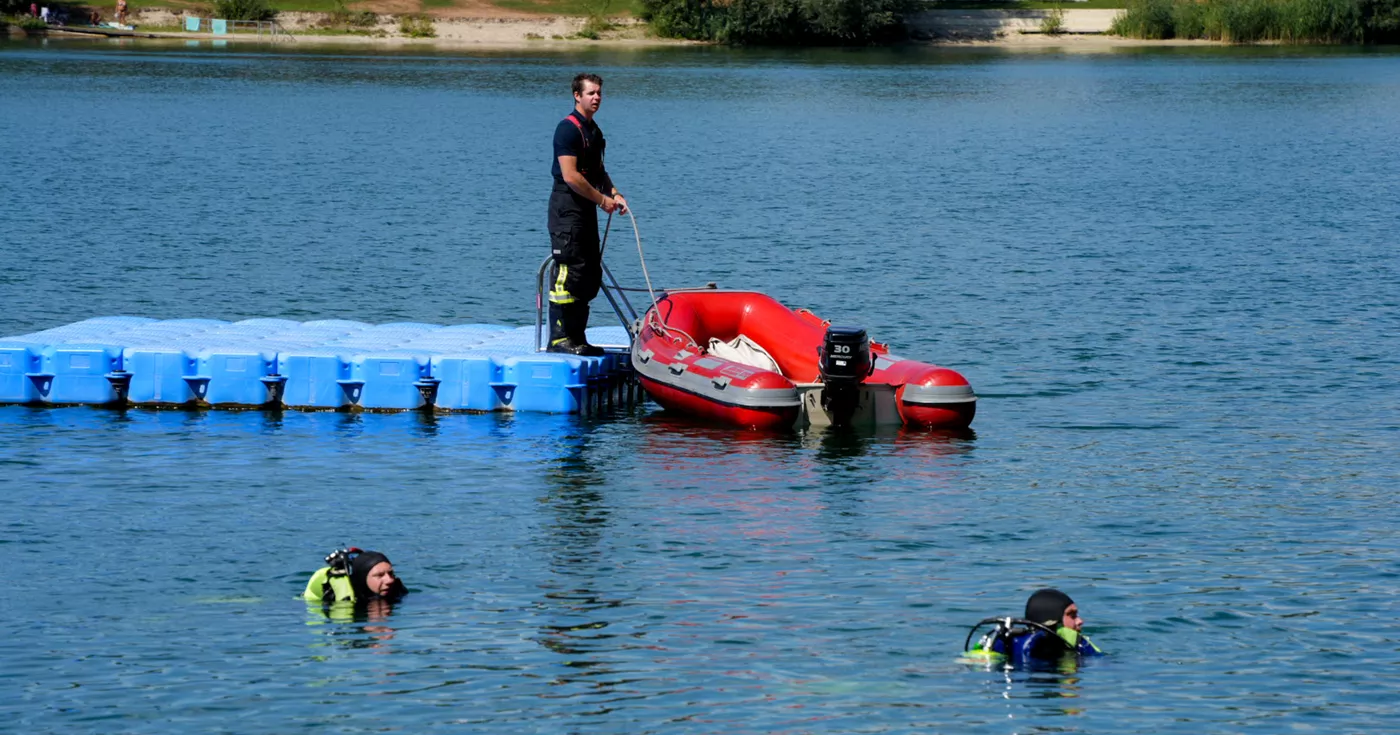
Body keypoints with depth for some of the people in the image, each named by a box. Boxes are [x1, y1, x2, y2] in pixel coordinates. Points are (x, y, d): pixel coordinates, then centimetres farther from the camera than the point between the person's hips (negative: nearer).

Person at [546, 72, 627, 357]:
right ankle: (559, 337, -10)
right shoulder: (568, 128, -14)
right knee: (568, 271, -11)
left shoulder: (593, 130, 17)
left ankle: (576, 336, 17)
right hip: (567, 208, -10)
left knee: (591, 275, 11)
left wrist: (614, 193, 8)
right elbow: (570, 176, -20)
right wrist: (603, 200, -13)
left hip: (586, 209, 10)